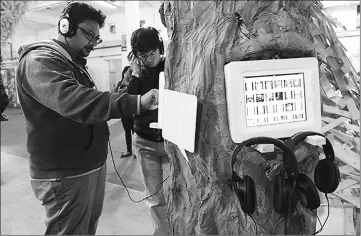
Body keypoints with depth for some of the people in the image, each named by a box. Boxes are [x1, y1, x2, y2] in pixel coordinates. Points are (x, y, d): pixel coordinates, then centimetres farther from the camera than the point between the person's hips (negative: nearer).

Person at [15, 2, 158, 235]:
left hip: (92, 166, 9)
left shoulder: (75, 63, 17)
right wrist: (137, 102, -42)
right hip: (65, 174, -8)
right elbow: (72, 100, -35)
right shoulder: (39, 60, -16)